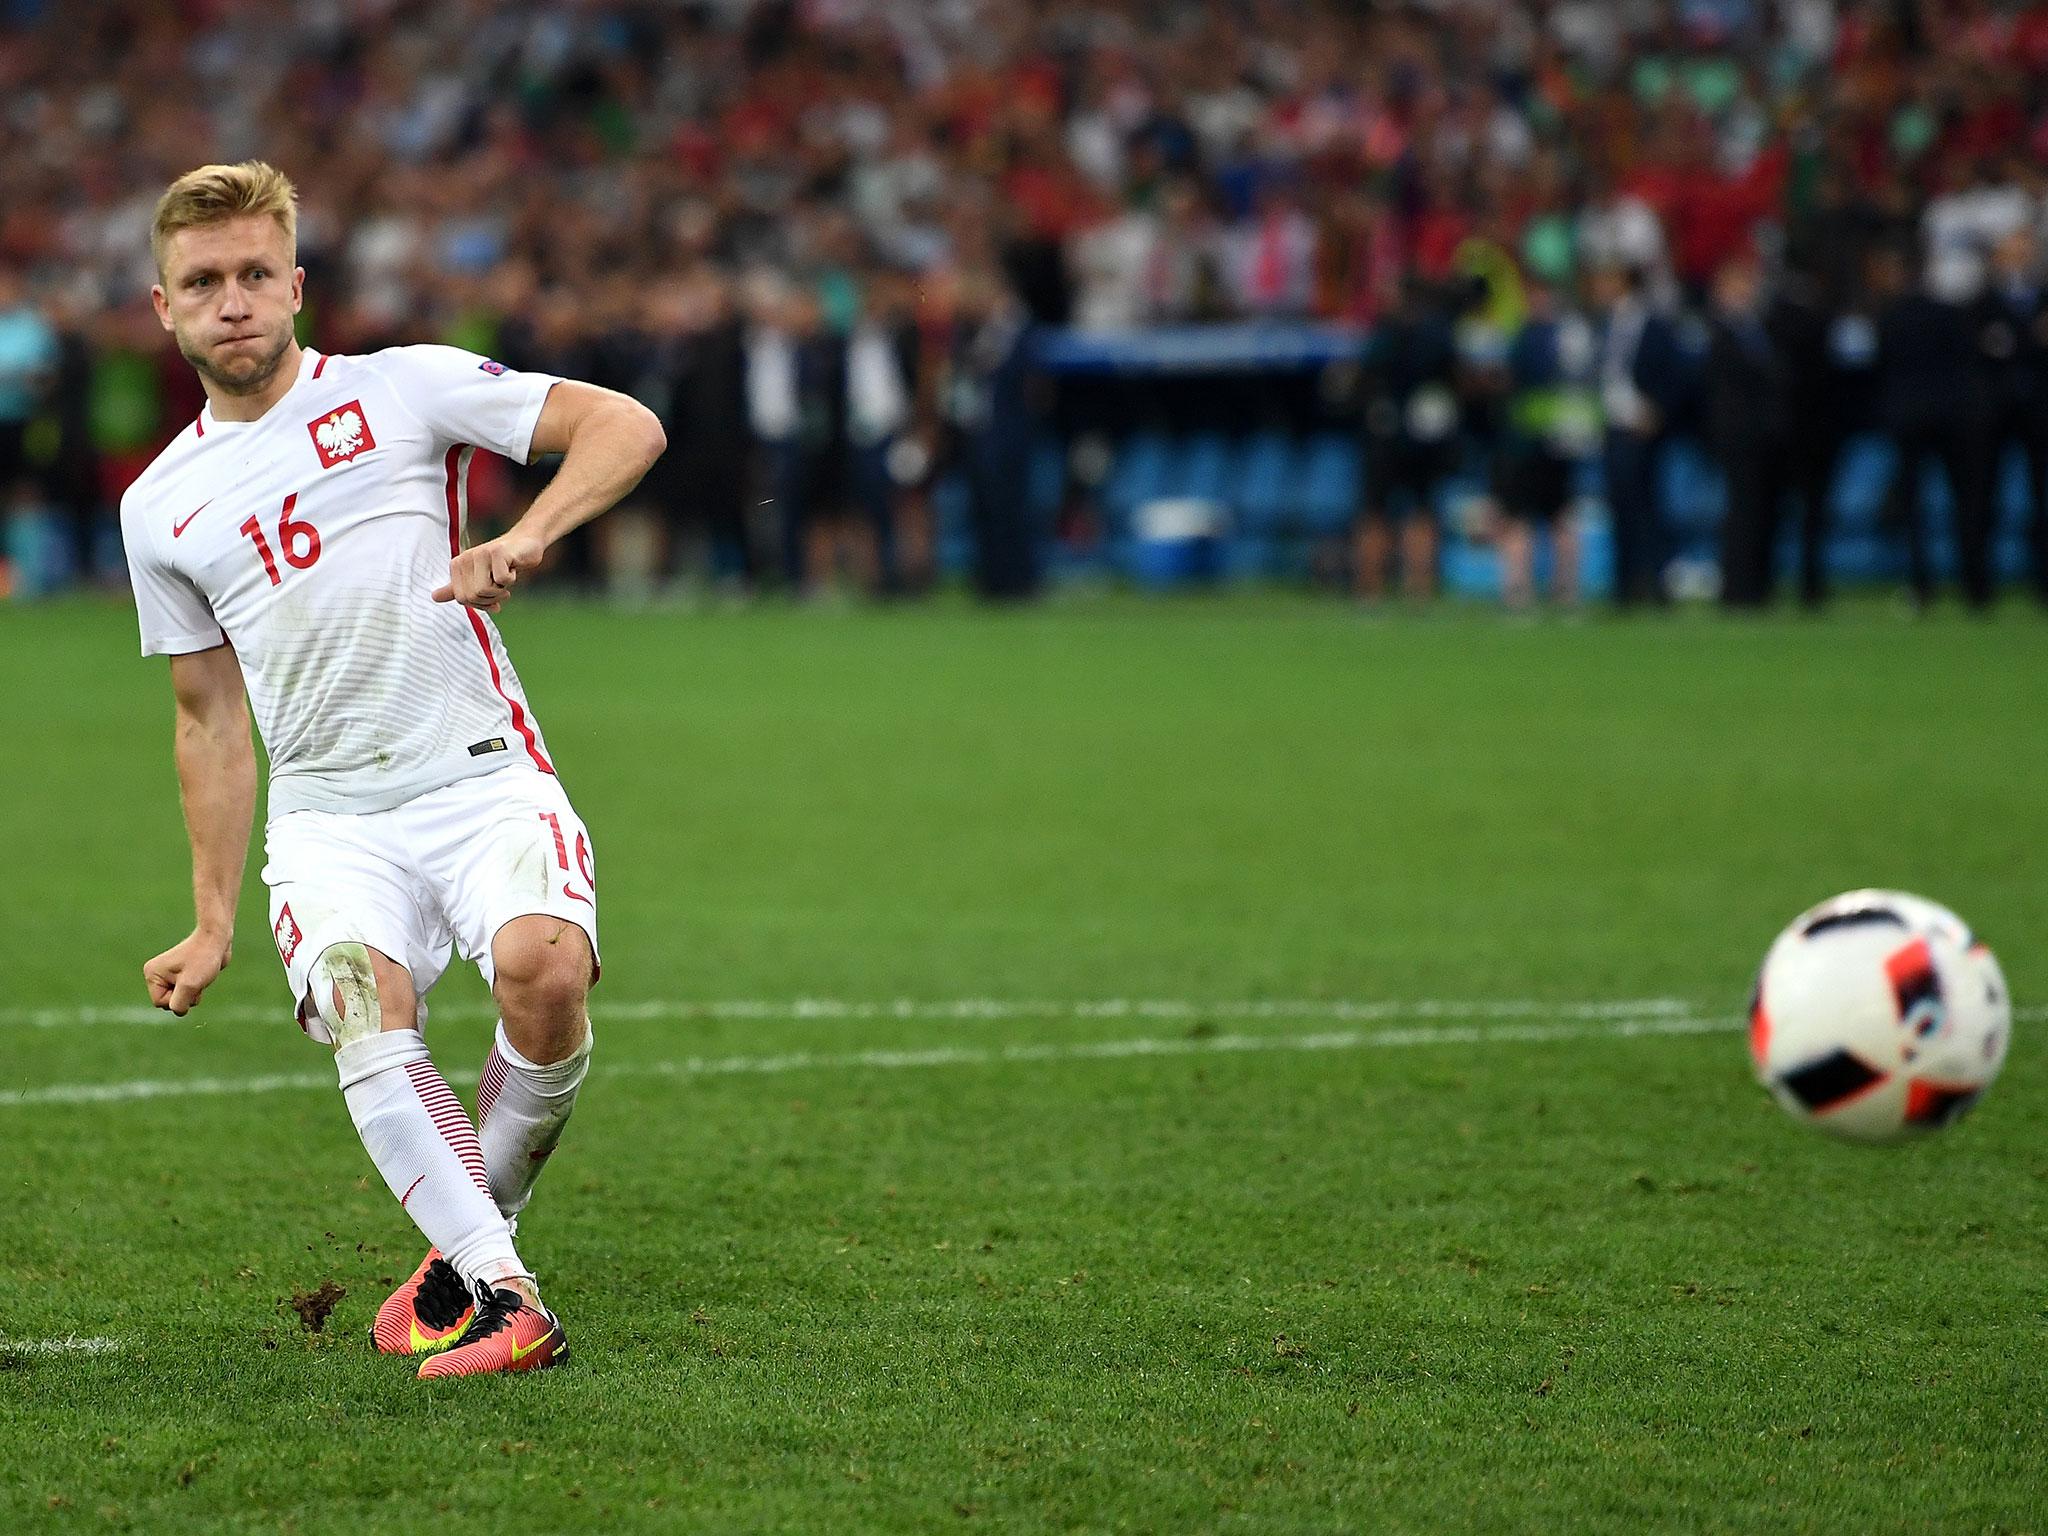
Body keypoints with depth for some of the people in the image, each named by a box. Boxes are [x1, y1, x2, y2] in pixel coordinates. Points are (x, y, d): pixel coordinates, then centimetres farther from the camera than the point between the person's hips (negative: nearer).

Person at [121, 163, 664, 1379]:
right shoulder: (163, 507, 14)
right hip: (327, 815, 2)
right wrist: (214, 922, 19)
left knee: (544, 966, -31)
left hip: (483, 777, -2)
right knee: (363, 1002, -30)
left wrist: (528, 535, -20)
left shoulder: (406, 387, 3)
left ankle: (467, 1248, -8)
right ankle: (505, 1300, -38)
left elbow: (625, 426, -2)